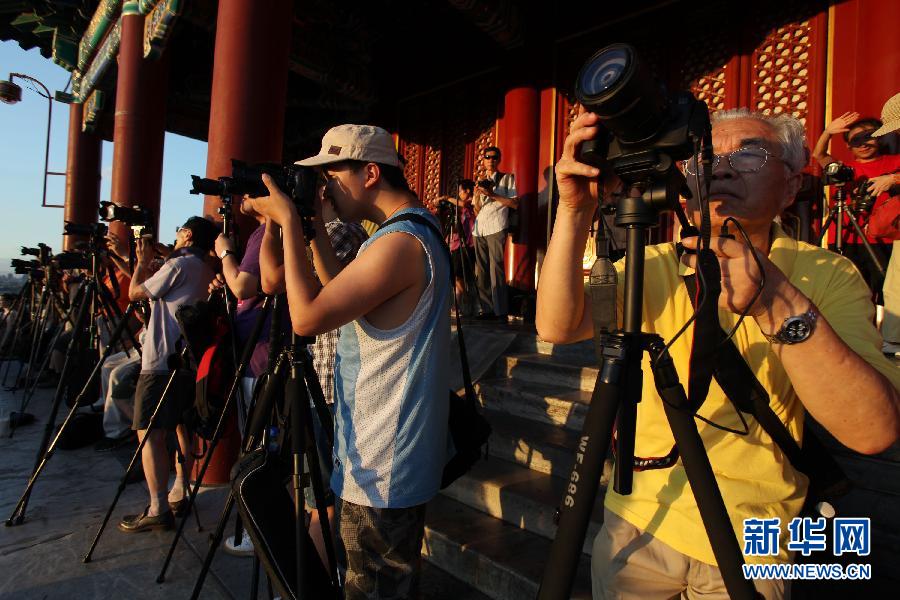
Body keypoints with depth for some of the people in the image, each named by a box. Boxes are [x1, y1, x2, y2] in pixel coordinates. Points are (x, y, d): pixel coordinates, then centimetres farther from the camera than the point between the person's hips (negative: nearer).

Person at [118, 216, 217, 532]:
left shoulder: (179, 264, -10)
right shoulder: (206, 271, 16)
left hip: (161, 362, -9)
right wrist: (148, 263, 23)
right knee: (180, 427, 15)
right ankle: (179, 494, 22)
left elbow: (136, 292, -1)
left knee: (149, 433, -6)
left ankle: (158, 509, -7)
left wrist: (143, 261, 13)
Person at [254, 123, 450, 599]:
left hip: (381, 467, -10)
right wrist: (313, 225, 9)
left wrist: (288, 219, -16)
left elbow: (308, 316, -25)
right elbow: (340, 287, 19)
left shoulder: (401, 241, -23)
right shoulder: (415, 229, 11)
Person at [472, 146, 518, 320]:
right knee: (481, 270, 2)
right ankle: (487, 309, 6)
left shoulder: (507, 178, 10)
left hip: (496, 228, -5)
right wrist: (478, 195, 2)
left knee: (496, 268, -13)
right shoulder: (481, 182, 24)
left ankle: (501, 312, -13)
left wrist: (493, 195, -7)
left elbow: (515, 204, 0)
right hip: (479, 229, 6)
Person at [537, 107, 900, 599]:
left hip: (750, 545, 0)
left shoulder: (828, 276, -9)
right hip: (637, 520, 1)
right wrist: (576, 209, -32)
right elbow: (557, 328, -22)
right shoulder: (652, 267, -6)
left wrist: (778, 302, -38)